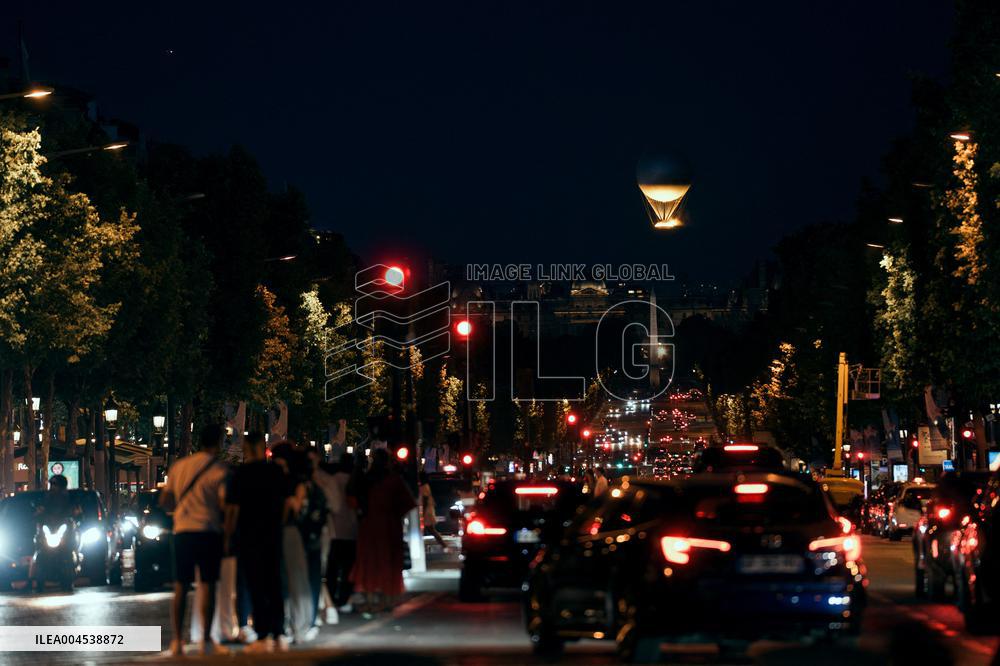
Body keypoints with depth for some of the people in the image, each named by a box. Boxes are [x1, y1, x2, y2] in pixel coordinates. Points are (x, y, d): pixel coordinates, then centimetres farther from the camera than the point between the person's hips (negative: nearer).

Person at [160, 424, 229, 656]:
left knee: (180, 588, 7)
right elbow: (224, 503, -13)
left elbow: (165, 501, 14)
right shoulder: (218, 469, -5)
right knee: (207, 585, -1)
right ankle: (206, 641, -4)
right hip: (208, 532, -4)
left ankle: (177, 641, 4)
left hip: (182, 531, 4)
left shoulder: (179, 466, 11)